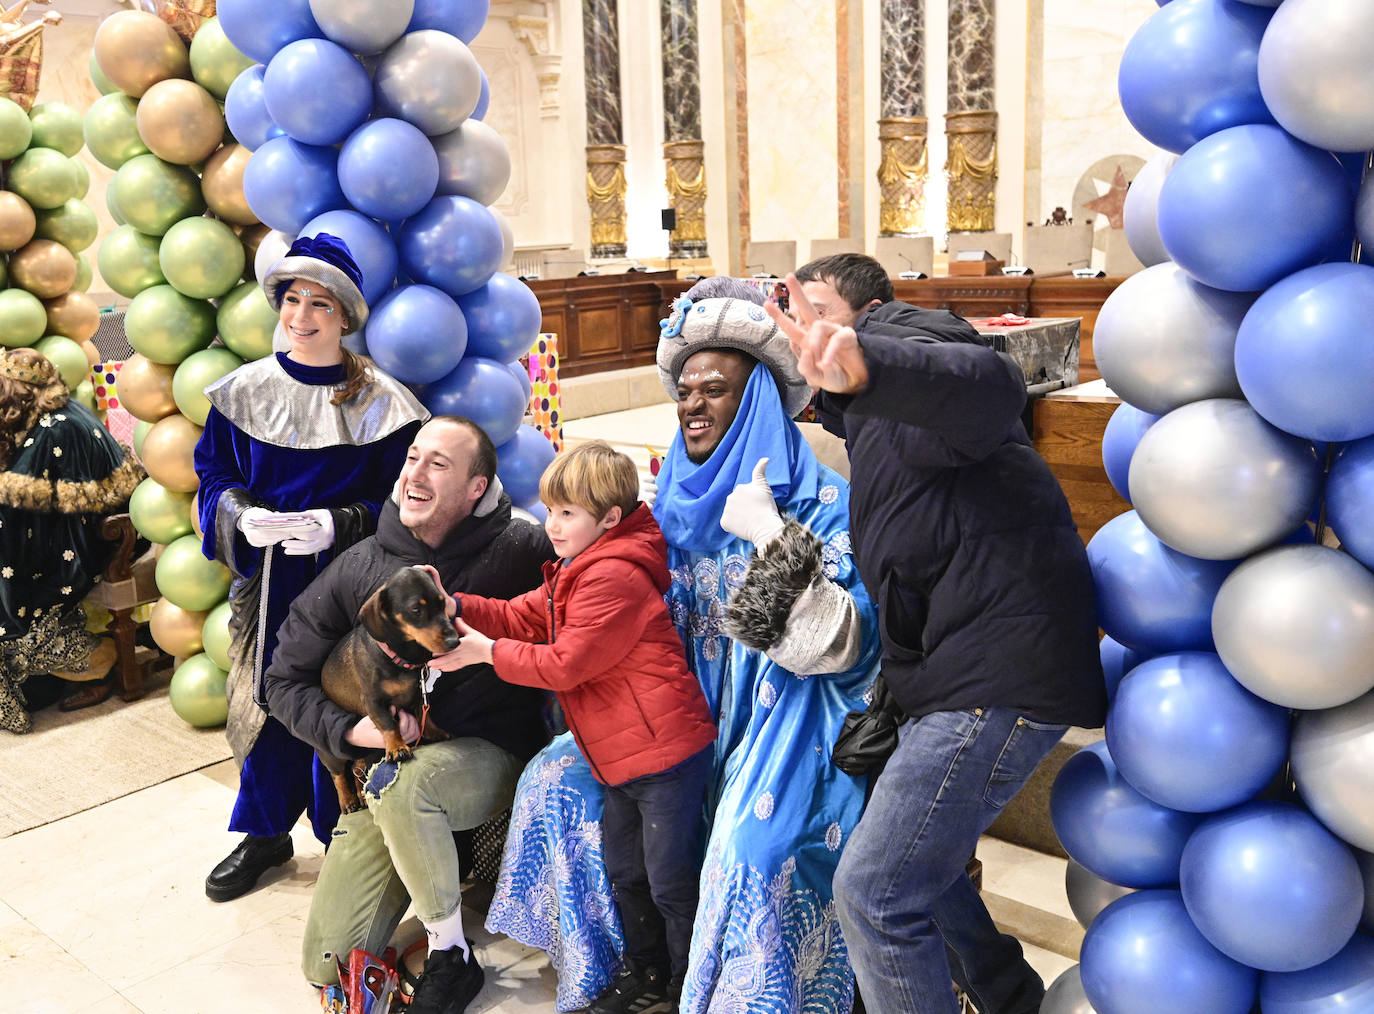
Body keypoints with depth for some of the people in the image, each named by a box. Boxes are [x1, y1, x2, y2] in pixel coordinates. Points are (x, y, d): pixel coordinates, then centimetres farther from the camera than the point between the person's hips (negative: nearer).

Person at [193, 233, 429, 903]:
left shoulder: (381, 403, -6)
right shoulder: (245, 391, 3)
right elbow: (213, 475, 8)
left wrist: (336, 525, -21)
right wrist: (241, 515, -13)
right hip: (265, 580, 3)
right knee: (267, 699, 12)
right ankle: (265, 834, 33)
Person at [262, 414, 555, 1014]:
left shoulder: (521, 551, -11)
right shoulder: (359, 569, -2)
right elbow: (286, 681, 3)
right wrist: (353, 730, -15)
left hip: (492, 755, -3)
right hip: (389, 764, 4)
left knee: (400, 781, -37)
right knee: (326, 965, 0)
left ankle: (451, 958, -14)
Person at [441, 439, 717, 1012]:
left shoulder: (614, 578, -21)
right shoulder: (577, 572, 13)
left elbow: (566, 663, -22)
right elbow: (522, 617, 11)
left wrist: (486, 652, -15)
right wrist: (454, 608, -4)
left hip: (666, 752, -11)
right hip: (621, 757, 11)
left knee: (670, 880, 1)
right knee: (622, 871, 22)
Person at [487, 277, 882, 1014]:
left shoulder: (821, 503, -12)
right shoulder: (679, 503, 8)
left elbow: (839, 648, -23)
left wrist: (773, 540, -30)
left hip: (791, 725, -7)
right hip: (696, 717, 7)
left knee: (750, 848, -34)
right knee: (561, 778, -1)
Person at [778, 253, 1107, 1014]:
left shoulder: (902, 336, -9)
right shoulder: (871, 416, 24)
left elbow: (989, 389, -32)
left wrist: (862, 364, -51)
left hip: (999, 675, -11)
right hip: (955, 669, 11)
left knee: (874, 890, -10)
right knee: (919, 861, 25)